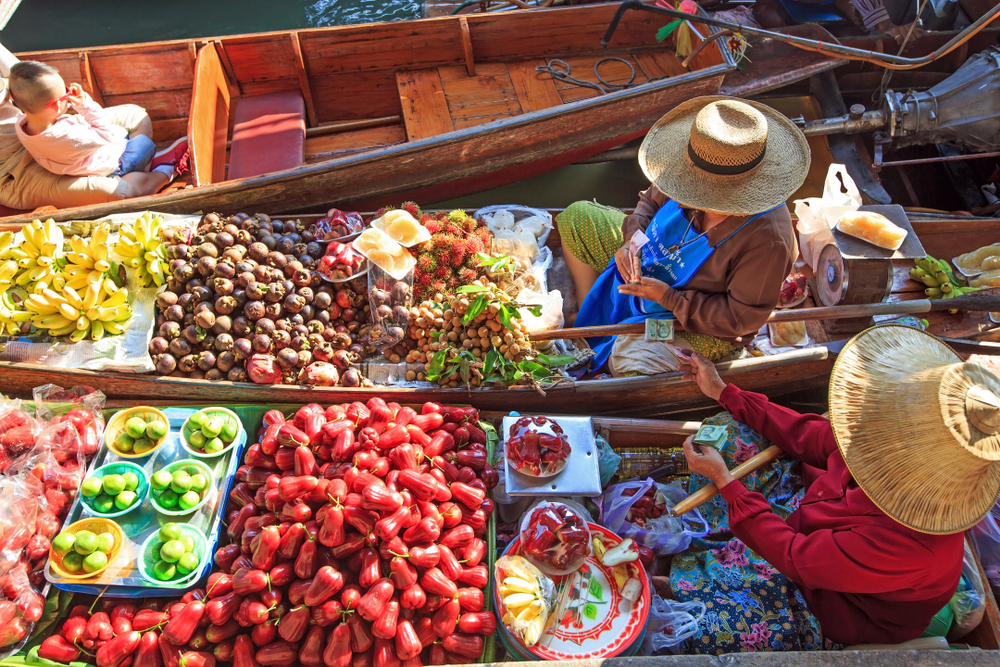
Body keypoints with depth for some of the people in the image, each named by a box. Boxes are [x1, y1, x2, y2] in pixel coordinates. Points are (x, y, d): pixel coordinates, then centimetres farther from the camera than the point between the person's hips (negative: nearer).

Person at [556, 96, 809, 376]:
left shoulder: (768, 240, -36)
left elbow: (742, 318, -28)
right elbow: (654, 198, 5)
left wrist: (669, 297, -28)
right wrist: (631, 238, -15)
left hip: (700, 327, -7)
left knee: (629, 357, -35)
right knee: (575, 216, 7)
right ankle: (587, 318, 14)